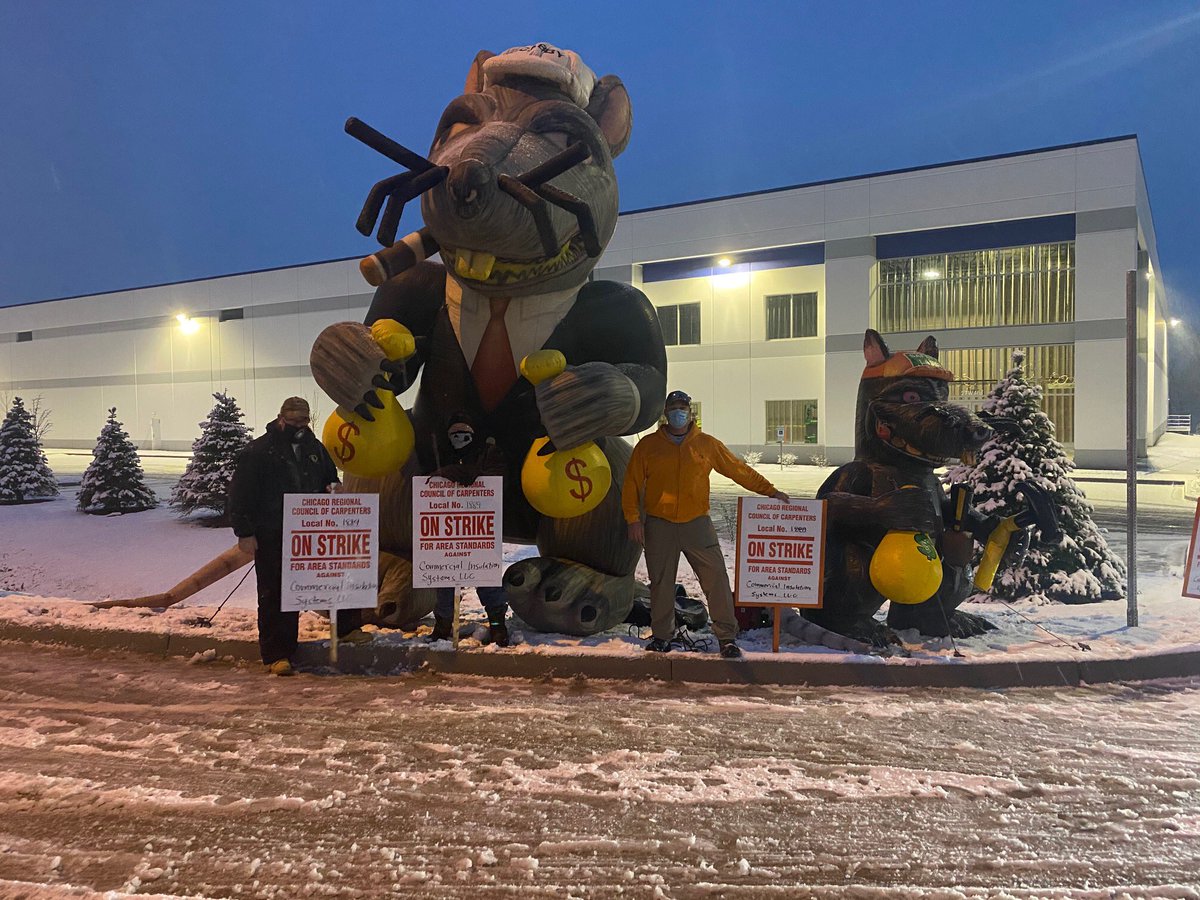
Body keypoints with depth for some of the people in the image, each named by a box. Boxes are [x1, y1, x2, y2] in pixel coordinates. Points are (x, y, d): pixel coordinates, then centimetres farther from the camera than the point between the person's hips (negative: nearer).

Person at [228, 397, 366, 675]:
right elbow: (240, 494, -8)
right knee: (275, 595, 0)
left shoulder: (314, 448, 12)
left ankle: (347, 628, 25)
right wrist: (245, 532, -12)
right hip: (271, 539, -5)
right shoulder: (257, 451, -6)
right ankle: (276, 655, 8)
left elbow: (330, 476, 27)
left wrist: (333, 488, 2)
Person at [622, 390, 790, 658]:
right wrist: (633, 518, -3)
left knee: (716, 578, -5)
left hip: (697, 524, 0)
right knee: (661, 583, 7)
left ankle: (727, 637, 4)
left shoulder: (707, 444, 7)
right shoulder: (647, 445, 6)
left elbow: (739, 470, 12)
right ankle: (662, 636, 20)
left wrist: (769, 491, 11)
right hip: (659, 527, 0)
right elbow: (632, 485, 6)